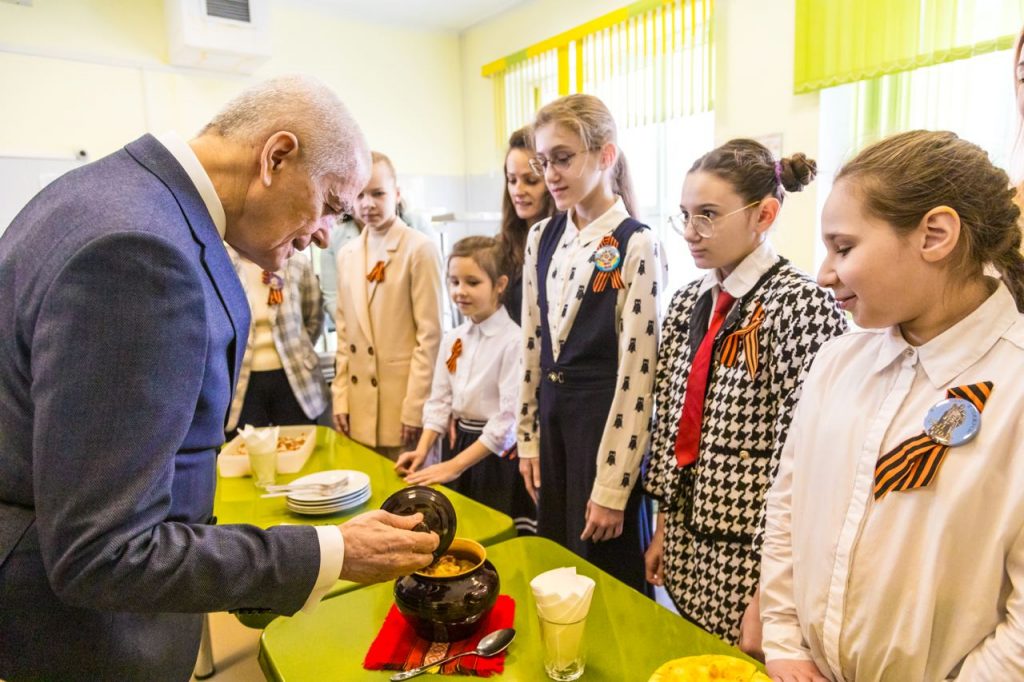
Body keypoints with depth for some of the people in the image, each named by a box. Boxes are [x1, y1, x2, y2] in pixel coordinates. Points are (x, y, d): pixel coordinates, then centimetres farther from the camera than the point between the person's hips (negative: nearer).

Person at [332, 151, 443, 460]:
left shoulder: (420, 249, -9)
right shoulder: (347, 254, 10)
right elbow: (344, 333, 12)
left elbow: (430, 334, -11)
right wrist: (341, 397, 7)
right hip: (359, 409, 5)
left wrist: (415, 408, -12)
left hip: (404, 403, -5)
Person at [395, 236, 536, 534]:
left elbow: (509, 417, -20)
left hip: (495, 451, -6)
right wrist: (422, 450, -6)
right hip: (456, 444, 6)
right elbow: (439, 400, 7)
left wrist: (455, 465, -18)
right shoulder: (452, 339, 4)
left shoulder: (513, 341, -18)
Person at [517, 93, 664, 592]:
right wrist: (528, 439, 11)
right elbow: (532, 344, 10)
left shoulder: (635, 246, -14)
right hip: (551, 418, 6)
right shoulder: (541, 238, 5)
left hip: (607, 421, -6)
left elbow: (637, 371, -15)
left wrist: (612, 489, -13)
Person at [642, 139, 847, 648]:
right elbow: (672, 420, 7)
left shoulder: (803, 305, -17)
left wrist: (771, 591, -15)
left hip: (757, 553, -6)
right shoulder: (687, 302, 3)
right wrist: (664, 526, 10)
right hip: (686, 537, 6)